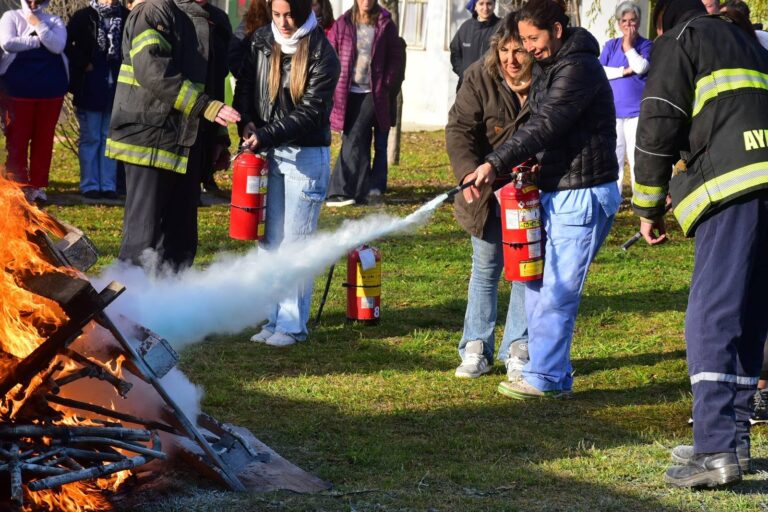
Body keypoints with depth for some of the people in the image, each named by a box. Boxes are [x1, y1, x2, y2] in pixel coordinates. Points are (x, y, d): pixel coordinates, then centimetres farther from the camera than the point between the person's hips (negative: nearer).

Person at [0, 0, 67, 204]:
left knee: (44, 138, 4)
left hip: (51, 88, 2)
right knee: (17, 138, -2)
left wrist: (38, 25, -10)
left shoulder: (55, 22, 10)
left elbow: (57, 46, -9)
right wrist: (38, 41, -9)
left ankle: (38, 186, 11)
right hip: (19, 89, -2)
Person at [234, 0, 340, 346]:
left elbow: (310, 112, -15)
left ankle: (293, 325, 5)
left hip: (306, 156, -5)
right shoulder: (261, 41, 3)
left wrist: (266, 136, -22)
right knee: (271, 240, 7)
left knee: (296, 243, -2)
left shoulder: (321, 55, -12)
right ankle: (274, 318, 14)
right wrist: (248, 123, -7)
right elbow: (245, 87, 11)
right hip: (270, 153, 5)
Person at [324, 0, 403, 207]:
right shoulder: (342, 24, 4)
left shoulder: (386, 25, 2)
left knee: (355, 139, -13)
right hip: (346, 93, 2)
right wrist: (334, 87, -2)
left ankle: (341, 190, -16)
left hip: (372, 94, -2)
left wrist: (386, 86, -2)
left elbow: (395, 58, 6)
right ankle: (359, 192, 14)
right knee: (359, 143, 7)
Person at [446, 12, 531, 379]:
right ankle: (476, 350, 16)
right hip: (487, 193, 1)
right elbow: (459, 129, -14)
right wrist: (469, 172, -30)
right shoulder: (480, 77, -12)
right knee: (485, 269, 9)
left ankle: (517, 350, 13)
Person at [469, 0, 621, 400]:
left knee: (555, 292, -9)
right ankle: (549, 370, 19)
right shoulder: (545, 68, 15)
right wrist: (521, 166, 0)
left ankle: (546, 378, -4)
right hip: (553, 192, 10)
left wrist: (496, 164, -30)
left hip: (583, 196, -10)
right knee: (536, 284, 13)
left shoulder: (578, 68, -17)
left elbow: (545, 125, -25)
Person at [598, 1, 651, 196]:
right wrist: (624, 71, -11)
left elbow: (641, 67, -18)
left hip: (636, 111, -3)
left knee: (637, 157, -2)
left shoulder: (646, 45, 0)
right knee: (613, 157, 5)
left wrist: (628, 45, -9)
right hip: (612, 111, 3)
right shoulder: (611, 45, 9)